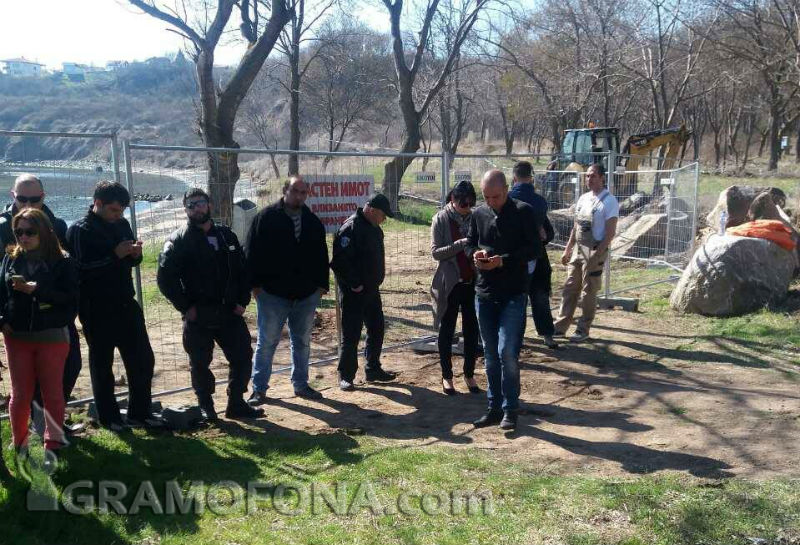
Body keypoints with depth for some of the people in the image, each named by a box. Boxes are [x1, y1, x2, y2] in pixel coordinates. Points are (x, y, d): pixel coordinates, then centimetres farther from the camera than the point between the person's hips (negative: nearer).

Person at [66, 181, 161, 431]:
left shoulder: (121, 224, 9)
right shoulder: (79, 230, -10)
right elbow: (79, 269, -21)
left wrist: (135, 254, -4)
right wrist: (115, 255, -24)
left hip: (126, 305, 6)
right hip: (97, 310, -6)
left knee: (142, 360, 8)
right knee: (102, 364, 7)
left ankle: (140, 412, 23)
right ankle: (109, 417, 20)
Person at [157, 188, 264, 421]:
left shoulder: (226, 235, 10)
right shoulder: (178, 240, -5)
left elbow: (242, 269, 14)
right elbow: (165, 278, -10)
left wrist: (242, 300, 4)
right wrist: (185, 307, -11)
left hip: (230, 312, 4)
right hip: (198, 317, -4)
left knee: (243, 356, 5)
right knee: (200, 363, 6)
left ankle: (236, 404, 19)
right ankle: (206, 407, 23)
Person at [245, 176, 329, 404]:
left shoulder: (313, 222, 9)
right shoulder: (266, 218, -5)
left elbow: (321, 255, 14)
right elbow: (253, 252, -6)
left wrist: (322, 283, 8)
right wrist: (255, 283, -11)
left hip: (306, 294, 4)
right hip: (273, 293, -4)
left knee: (302, 342, 14)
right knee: (267, 342, 3)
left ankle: (301, 384, 26)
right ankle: (259, 388, 13)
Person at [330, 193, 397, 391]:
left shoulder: (374, 228, 10)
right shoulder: (350, 228, -19)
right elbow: (339, 261, -24)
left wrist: (377, 278, 13)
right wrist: (354, 284, -19)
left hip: (371, 289, 9)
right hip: (354, 292, -9)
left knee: (376, 330, 15)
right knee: (351, 334, -2)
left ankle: (373, 369, 28)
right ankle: (346, 376, 8)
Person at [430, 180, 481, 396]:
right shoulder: (441, 219, -6)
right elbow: (436, 252, -12)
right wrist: (461, 244, -24)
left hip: (472, 282, 3)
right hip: (449, 283, -3)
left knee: (472, 330, 9)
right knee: (447, 331, 8)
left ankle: (469, 374, 22)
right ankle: (447, 376, 20)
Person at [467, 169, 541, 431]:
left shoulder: (523, 212, -6)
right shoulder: (479, 214, 7)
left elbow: (535, 249, -8)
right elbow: (470, 243, 17)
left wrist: (503, 260, -19)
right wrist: (475, 254, -7)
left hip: (513, 294, -5)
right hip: (485, 293, 5)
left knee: (507, 352, -10)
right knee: (491, 354, 11)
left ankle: (510, 409, 5)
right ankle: (494, 407, 22)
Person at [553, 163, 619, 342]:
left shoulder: (609, 202, -11)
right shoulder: (583, 199, 11)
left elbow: (610, 233, -15)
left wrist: (597, 255, -20)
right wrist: (567, 250, 14)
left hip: (594, 252, -7)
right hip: (577, 250, 7)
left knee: (588, 293, 3)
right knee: (569, 289, 9)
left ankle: (583, 330, 13)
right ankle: (560, 326, 15)